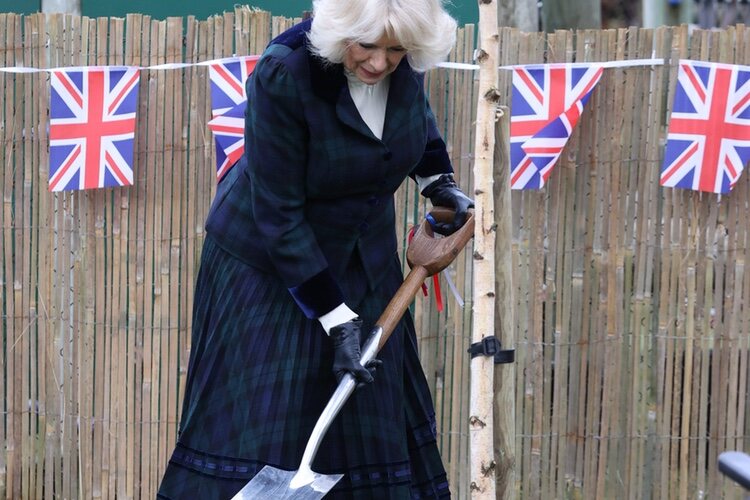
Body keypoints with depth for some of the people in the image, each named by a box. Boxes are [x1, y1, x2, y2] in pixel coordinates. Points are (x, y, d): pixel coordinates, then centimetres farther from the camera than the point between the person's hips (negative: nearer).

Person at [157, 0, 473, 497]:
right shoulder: (283, 75, -31)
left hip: (363, 258, 5)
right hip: (267, 261, -5)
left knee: (375, 414, 10)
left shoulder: (407, 64, -15)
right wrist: (336, 321, -26)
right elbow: (278, 216, -26)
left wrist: (438, 180, 11)